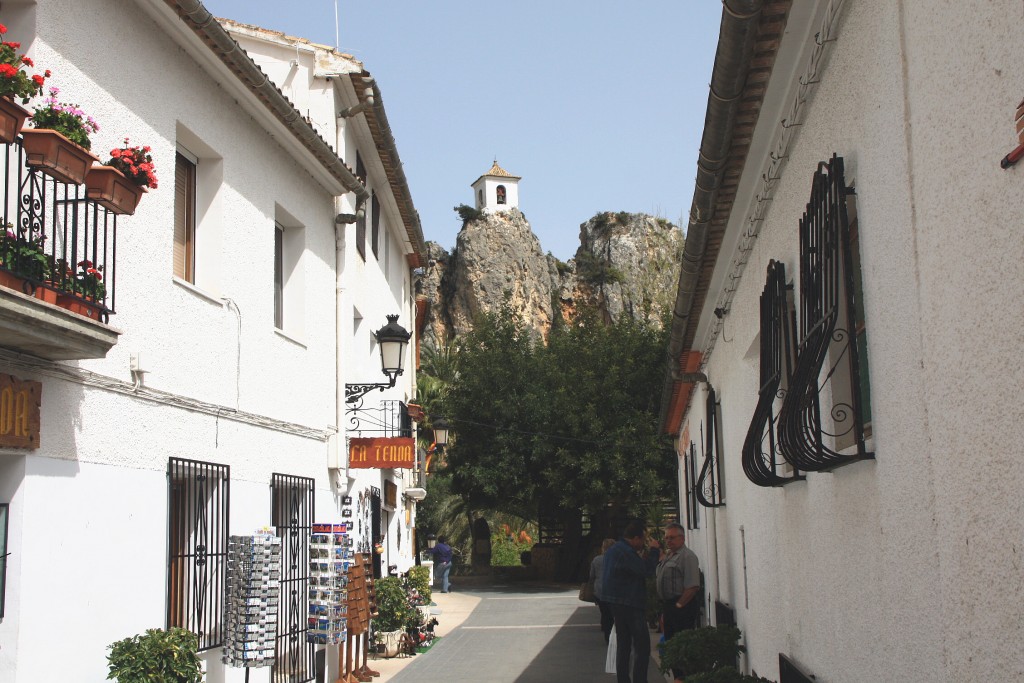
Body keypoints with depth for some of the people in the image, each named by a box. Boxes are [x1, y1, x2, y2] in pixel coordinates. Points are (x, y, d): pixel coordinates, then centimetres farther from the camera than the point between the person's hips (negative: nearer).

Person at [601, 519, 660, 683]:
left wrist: (643, 556, 10)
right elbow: (647, 571, -18)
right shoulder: (625, 551, -19)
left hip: (617, 603, 10)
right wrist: (653, 551, -8)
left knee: (623, 645, 16)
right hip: (630, 603, -10)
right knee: (642, 647, -7)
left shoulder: (614, 549, 14)